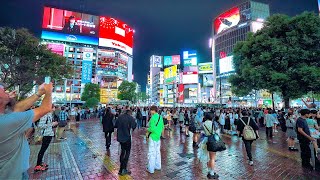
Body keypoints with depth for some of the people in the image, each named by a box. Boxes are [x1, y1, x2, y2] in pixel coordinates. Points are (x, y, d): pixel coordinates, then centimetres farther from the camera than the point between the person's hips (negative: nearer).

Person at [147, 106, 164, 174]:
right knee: (157, 152, 18)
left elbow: (152, 129, -25)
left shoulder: (153, 118, -20)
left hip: (153, 137, -8)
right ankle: (158, 166, 31)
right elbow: (162, 127, 11)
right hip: (158, 137, 8)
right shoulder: (160, 117, 4)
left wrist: (148, 129, -6)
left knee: (151, 153, 3)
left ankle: (151, 169, 13)